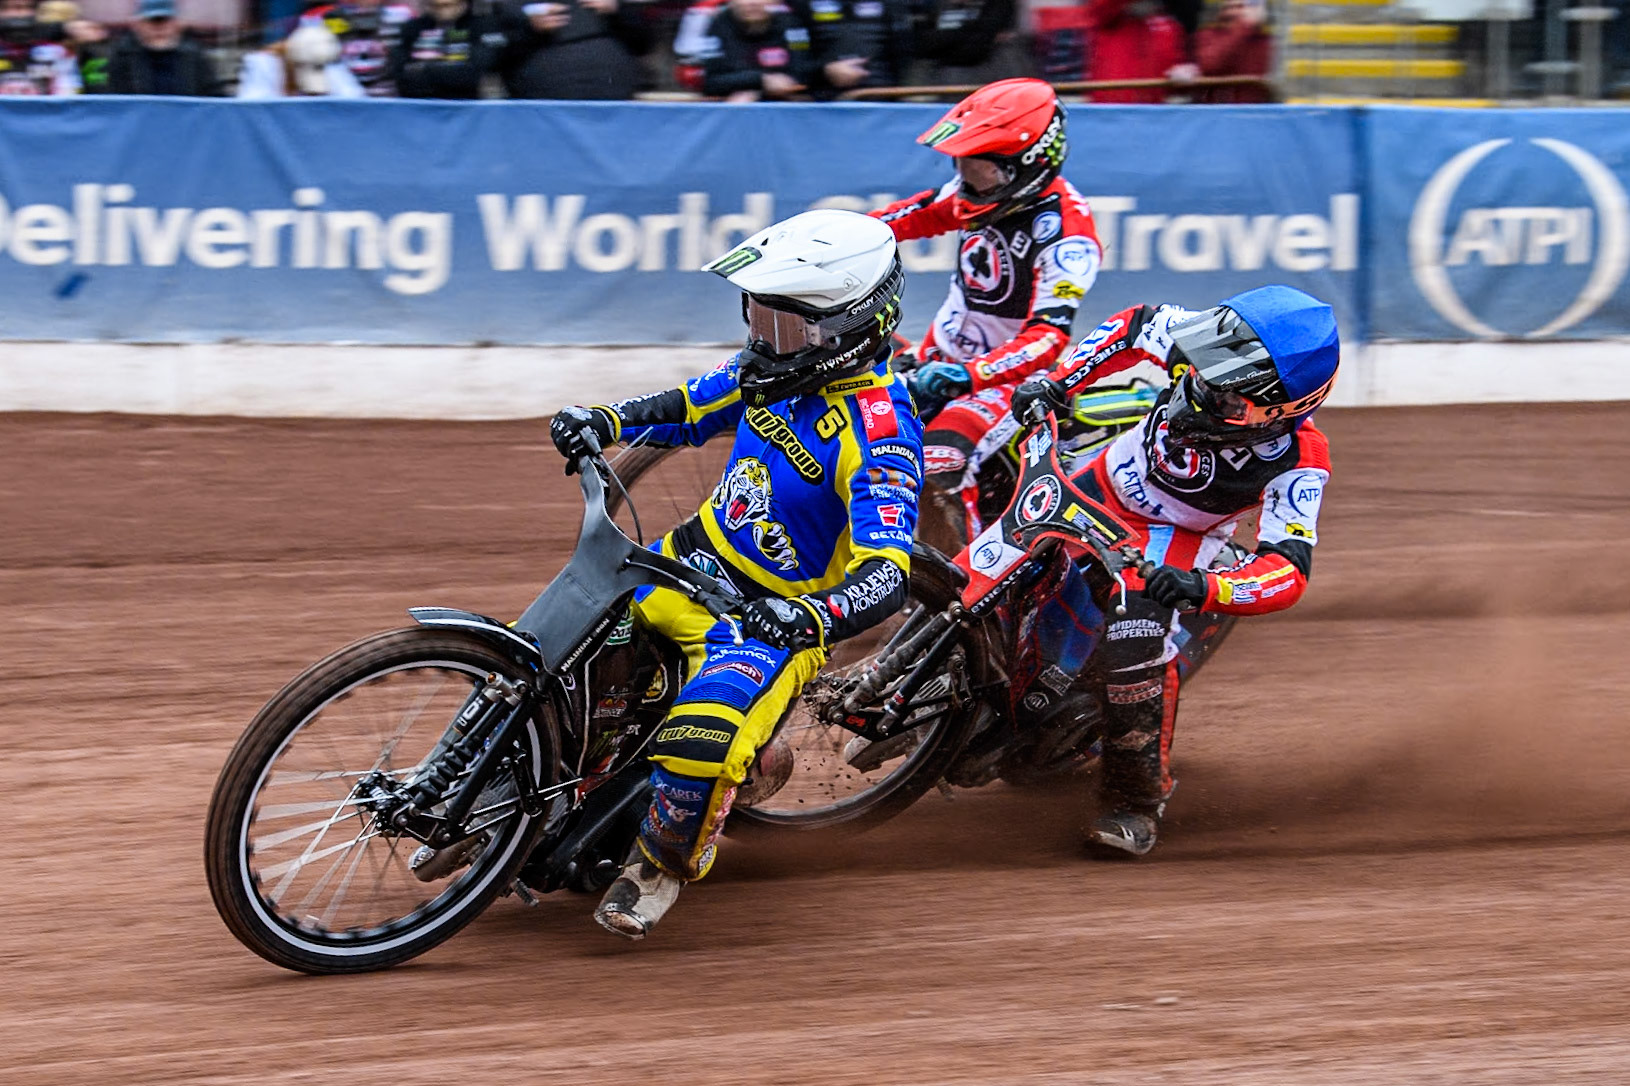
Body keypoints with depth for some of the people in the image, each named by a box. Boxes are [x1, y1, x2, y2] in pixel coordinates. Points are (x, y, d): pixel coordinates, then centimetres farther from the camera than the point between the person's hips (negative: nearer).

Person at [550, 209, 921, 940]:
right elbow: (692, 409, 16)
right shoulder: (777, 370, -3)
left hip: (776, 614, -8)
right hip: (697, 559, 8)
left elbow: (886, 575, -35)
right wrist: (604, 422, -1)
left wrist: (813, 616, -53)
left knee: (702, 740, -31)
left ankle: (664, 863, 0)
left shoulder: (878, 429, -26)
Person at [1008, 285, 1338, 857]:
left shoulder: (1297, 462, -33)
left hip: (1173, 535, -5)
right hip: (1109, 480, 5)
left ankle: (1137, 803, -11)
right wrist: (1057, 380, -12)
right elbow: (1137, 324, -4)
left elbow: (1288, 571, -39)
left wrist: (1204, 589, -56)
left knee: (1136, 642, -29)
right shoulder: (1211, 336, -25)